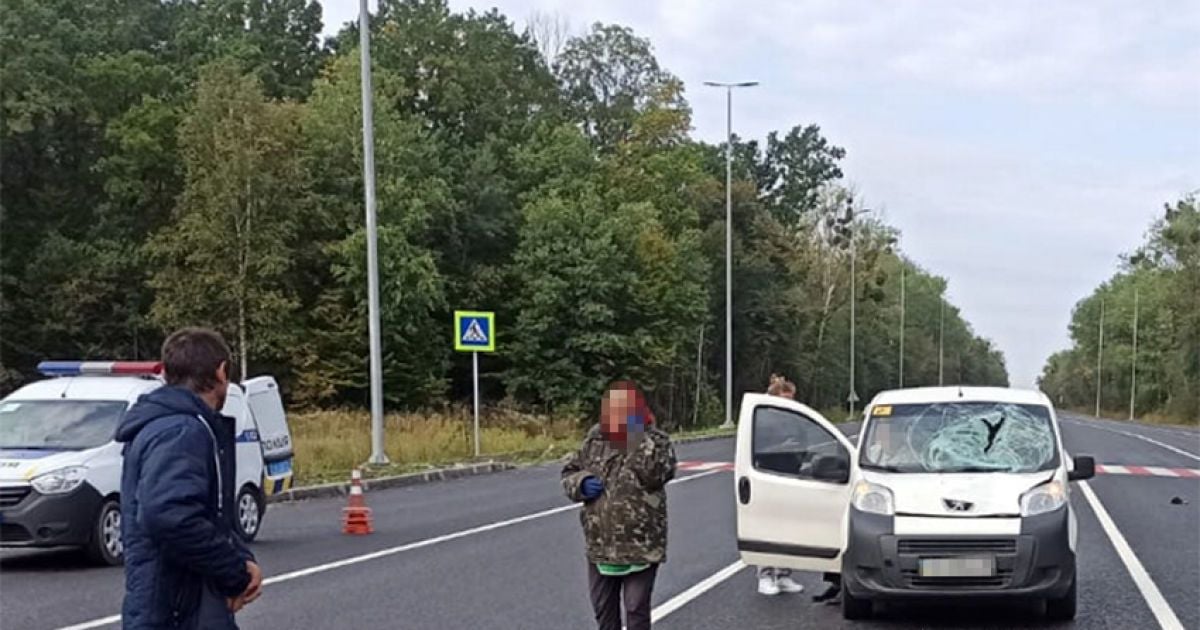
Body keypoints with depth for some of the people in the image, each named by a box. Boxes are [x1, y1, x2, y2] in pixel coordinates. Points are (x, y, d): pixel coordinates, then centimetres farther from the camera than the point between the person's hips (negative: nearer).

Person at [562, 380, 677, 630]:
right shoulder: (595, 439, 5)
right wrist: (582, 484, -8)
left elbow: (656, 473, -26)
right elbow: (569, 472, 14)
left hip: (640, 547, -5)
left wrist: (637, 438, -26)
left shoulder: (655, 440, -8)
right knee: (603, 609, 17)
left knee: (636, 610, 1)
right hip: (599, 546, 5)